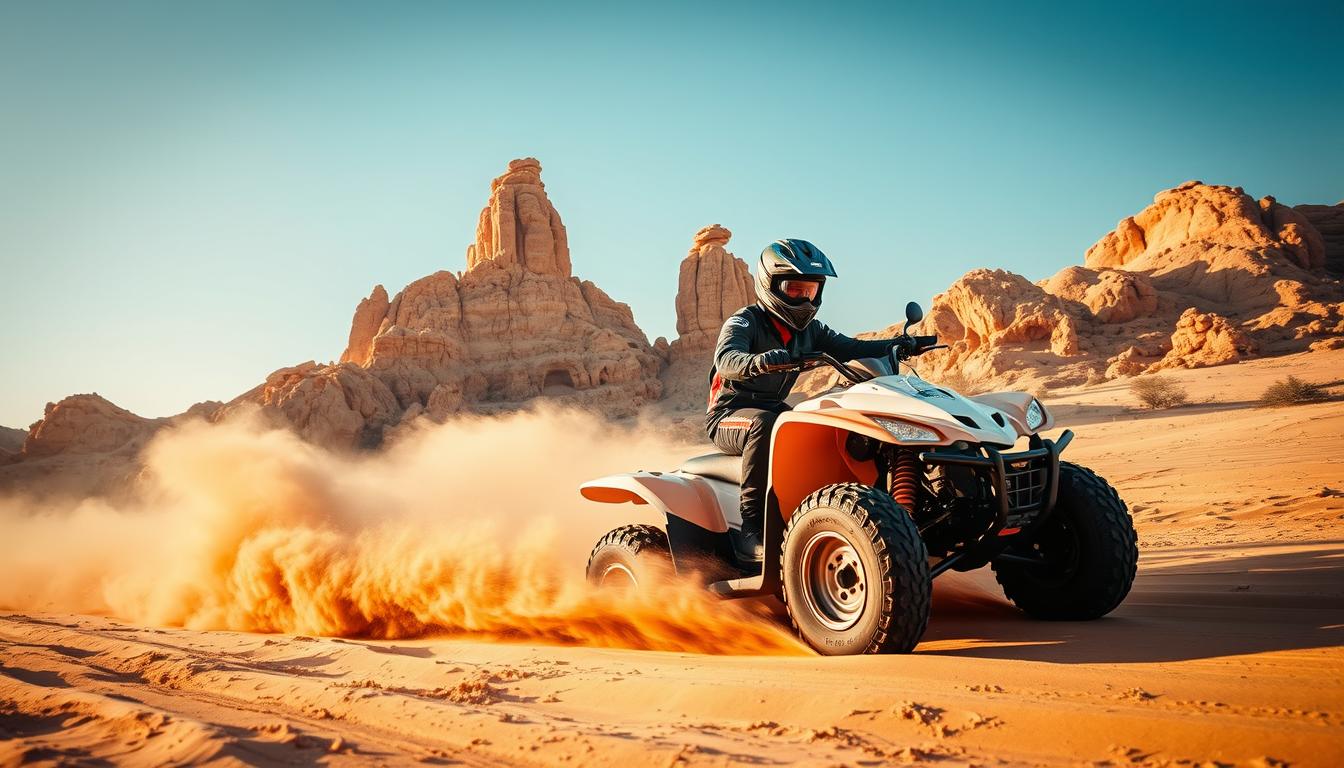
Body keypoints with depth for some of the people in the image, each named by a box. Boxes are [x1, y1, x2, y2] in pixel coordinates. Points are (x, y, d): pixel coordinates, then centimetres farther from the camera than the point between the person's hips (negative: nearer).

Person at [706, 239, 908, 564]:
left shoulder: (809, 329, 11)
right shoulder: (744, 321, -12)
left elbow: (847, 348, 3)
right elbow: (726, 359, -31)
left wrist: (895, 346, -13)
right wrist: (761, 361, -53)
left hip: (774, 410, 7)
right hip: (730, 415, -7)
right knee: (765, 424, -39)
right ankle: (751, 532, -37)